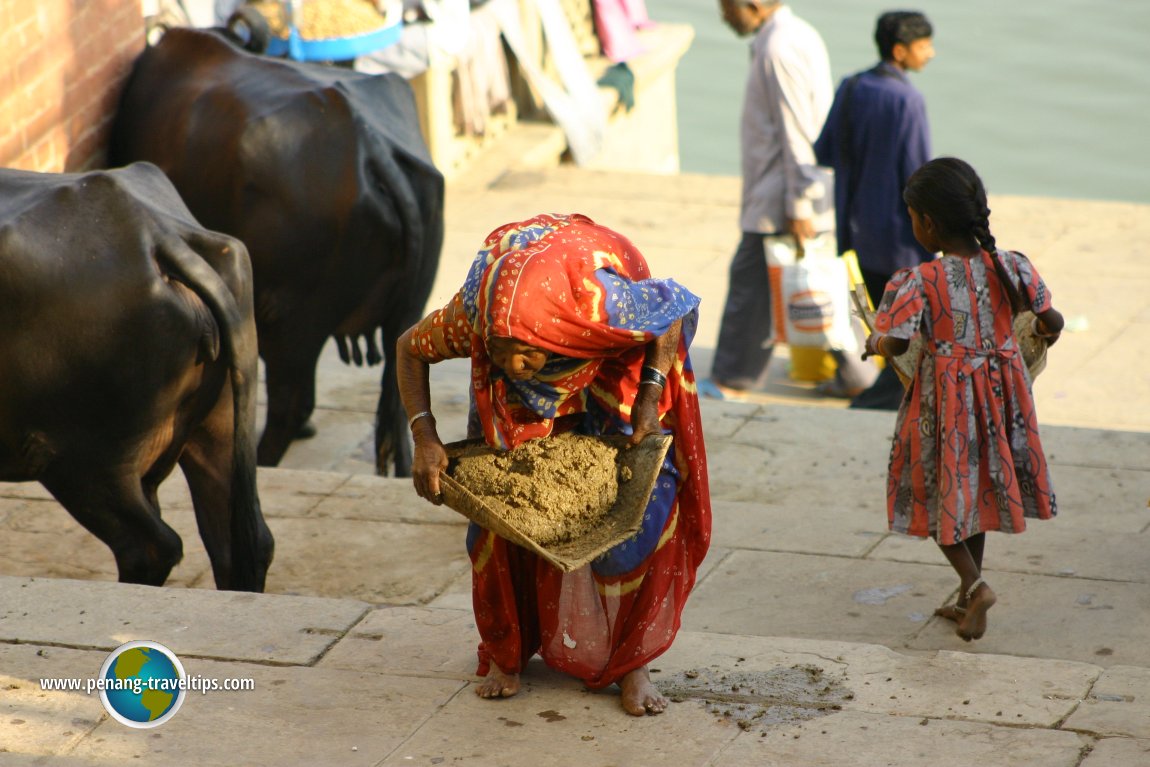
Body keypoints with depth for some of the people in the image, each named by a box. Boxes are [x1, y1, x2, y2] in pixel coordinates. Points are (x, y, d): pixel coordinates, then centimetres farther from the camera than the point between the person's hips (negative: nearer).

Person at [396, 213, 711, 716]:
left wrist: (650, 398, -28)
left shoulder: (604, 307, -45)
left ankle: (629, 662, 6)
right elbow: (409, 349, -14)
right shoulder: (470, 317, -38)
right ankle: (506, 654, 18)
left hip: (615, 377, -2)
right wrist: (424, 438, -26)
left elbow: (680, 304, -23)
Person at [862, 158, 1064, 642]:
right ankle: (968, 601, 29)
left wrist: (873, 344, 1)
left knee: (938, 493, 13)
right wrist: (1046, 333, 21)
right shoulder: (1010, 267, -8)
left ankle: (974, 584, -7)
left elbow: (893, 344, -22)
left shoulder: (919, 282, -20)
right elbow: (1051, 321, -2)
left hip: (944, 398, -5)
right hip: (999, 393, 5)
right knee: (976, 490, 21)